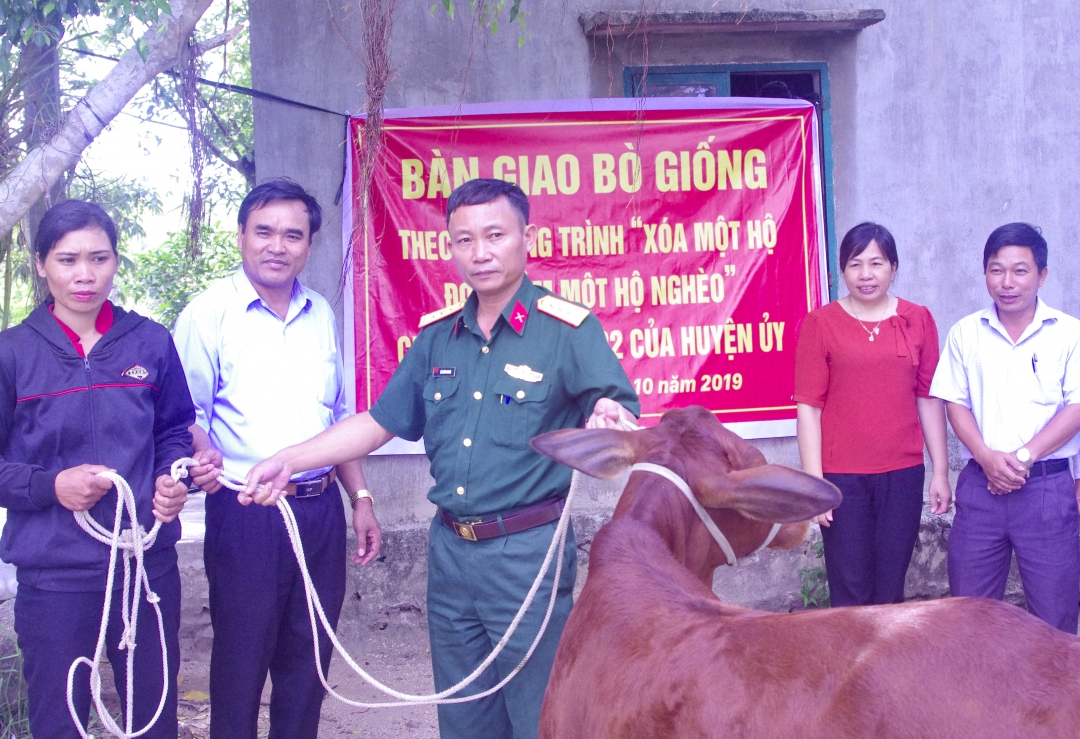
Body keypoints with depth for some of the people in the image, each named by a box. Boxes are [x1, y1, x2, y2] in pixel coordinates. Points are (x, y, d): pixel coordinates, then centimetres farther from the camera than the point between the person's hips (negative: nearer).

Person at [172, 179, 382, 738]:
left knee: (308, 660, 13)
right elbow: (185, 415, -8)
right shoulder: (209, 313, -6)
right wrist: (202, 454, -29)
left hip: (321, 509, 5)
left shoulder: (321, 315, 11)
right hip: (246, 516, -5)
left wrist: (360, 497, 14)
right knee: (241, 662, 4)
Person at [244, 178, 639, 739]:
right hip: (450, 547, 6)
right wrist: (287, 461, 4)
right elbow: (381, 421, 12)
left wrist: (608, 420, -37)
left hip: (529, 551, -6)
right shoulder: (437, 336, 8)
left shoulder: (569, 330, -10)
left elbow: (624, 425, -13)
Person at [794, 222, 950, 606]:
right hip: (842, 476, -2)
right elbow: (808, 405, -3)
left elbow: (929, 400, 8)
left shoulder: (917, 320, 6)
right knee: (850, 591, 2)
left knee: (891, 589, 9)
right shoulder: (820, 323, -1)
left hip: (903, 474, 2)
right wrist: (814, 480, -8)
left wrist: (941, 471, 6)